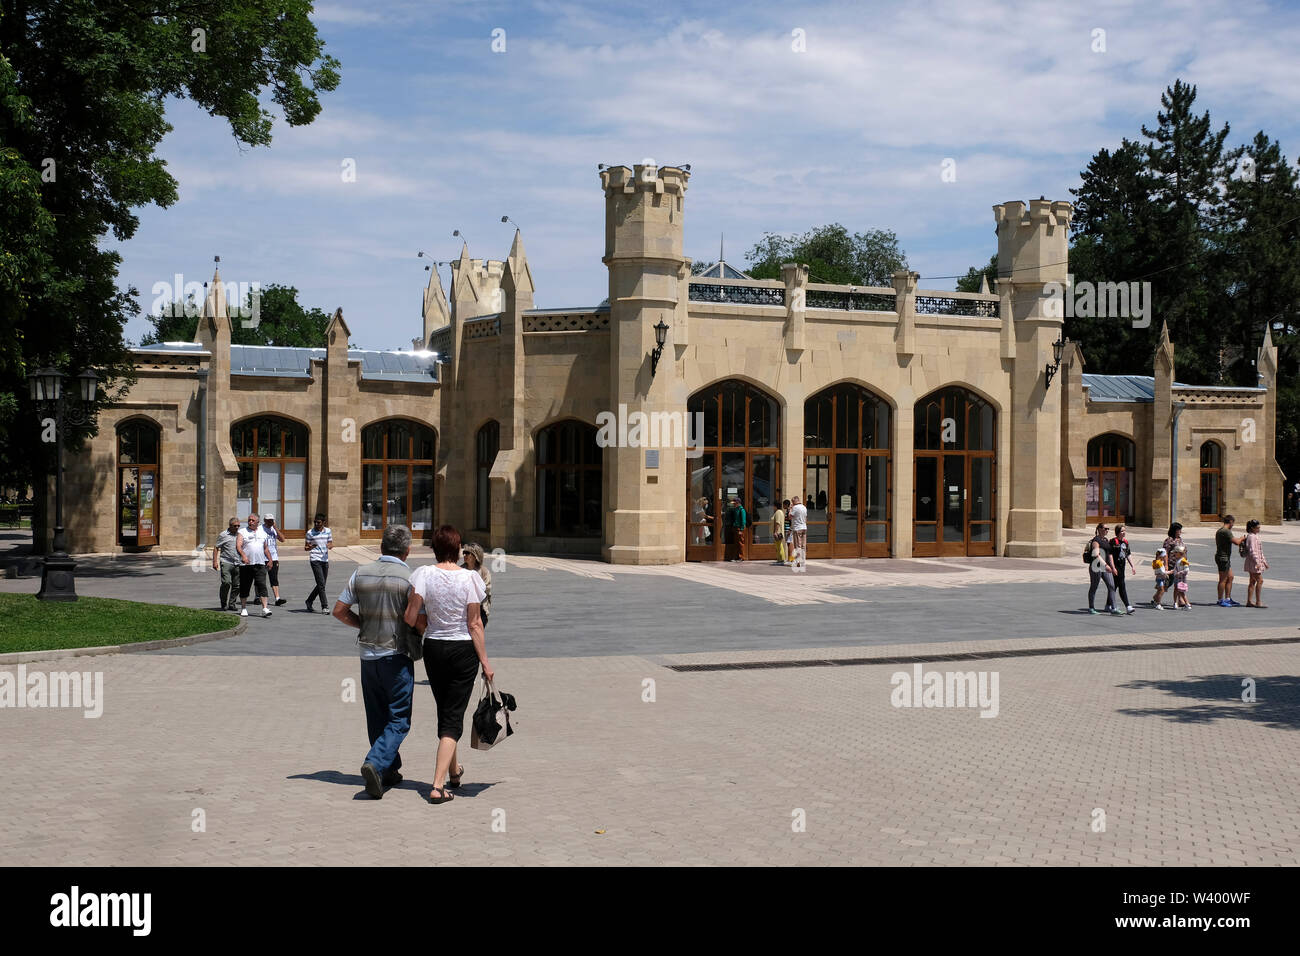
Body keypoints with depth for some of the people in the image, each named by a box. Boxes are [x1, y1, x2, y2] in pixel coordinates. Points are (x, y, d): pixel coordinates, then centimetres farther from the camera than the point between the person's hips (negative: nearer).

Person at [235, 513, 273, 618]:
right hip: (246, 564, -2)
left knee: (262, 586, -8)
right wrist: (243, 555, -26)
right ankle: (243, 608, 18)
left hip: (260, 563, 2)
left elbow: (266, 548, 25)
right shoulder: (242, 532, 4)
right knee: (245, 587, 5)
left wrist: (270, 560, 17)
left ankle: (265, 609, -13)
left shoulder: (262, 533, 17)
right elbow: (238, 546, -9)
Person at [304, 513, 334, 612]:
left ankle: (309, 601, 29)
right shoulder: (310, 533, -2)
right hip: (315, 560, -4)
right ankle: (324, 606, -10)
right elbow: (305, 547, 2)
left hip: (325, 560, 5)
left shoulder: (328, 531, 7)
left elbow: (331, 544, 10)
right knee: (321, 584, -12)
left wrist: (330, 546, -14)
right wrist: (309, 547, -21)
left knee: (321, 585, 10)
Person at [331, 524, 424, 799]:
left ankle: (390, 771, 22)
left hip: (368, 655, 5)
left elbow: (339, 611, 5)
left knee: (377, 719, 15)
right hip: (397, 656, -5)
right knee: (398, 720, 1)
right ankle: (375, 763, -18)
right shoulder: (410, 579, -12)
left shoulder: (361, 573, 1)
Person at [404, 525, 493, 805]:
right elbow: (475, 624, -9)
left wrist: (427, 624, 11)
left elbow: (411, 618, -12)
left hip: (433, 648, 3)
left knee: (444, 711, 20)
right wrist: (485, 661, -2)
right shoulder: (470, 578, -11)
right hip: (463, 650, -3)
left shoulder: (423, 574, -8)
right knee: (453, 716, 1)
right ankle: (438, 786, -9)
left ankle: (454, 771, 39)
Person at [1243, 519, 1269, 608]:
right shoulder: (1251, 537, -15)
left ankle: (1249, 602, 11)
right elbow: (1252, 551, -22)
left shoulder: (1256, 536, 18)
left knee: (1252, 581, 10)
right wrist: (1257, 563, -26)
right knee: (1260, 580, -11)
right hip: (1253, 561, -10)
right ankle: (1258, 602, -10)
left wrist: (1264, 562, 24)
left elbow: (1259, 551, 23)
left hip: (1258, 561, 10)